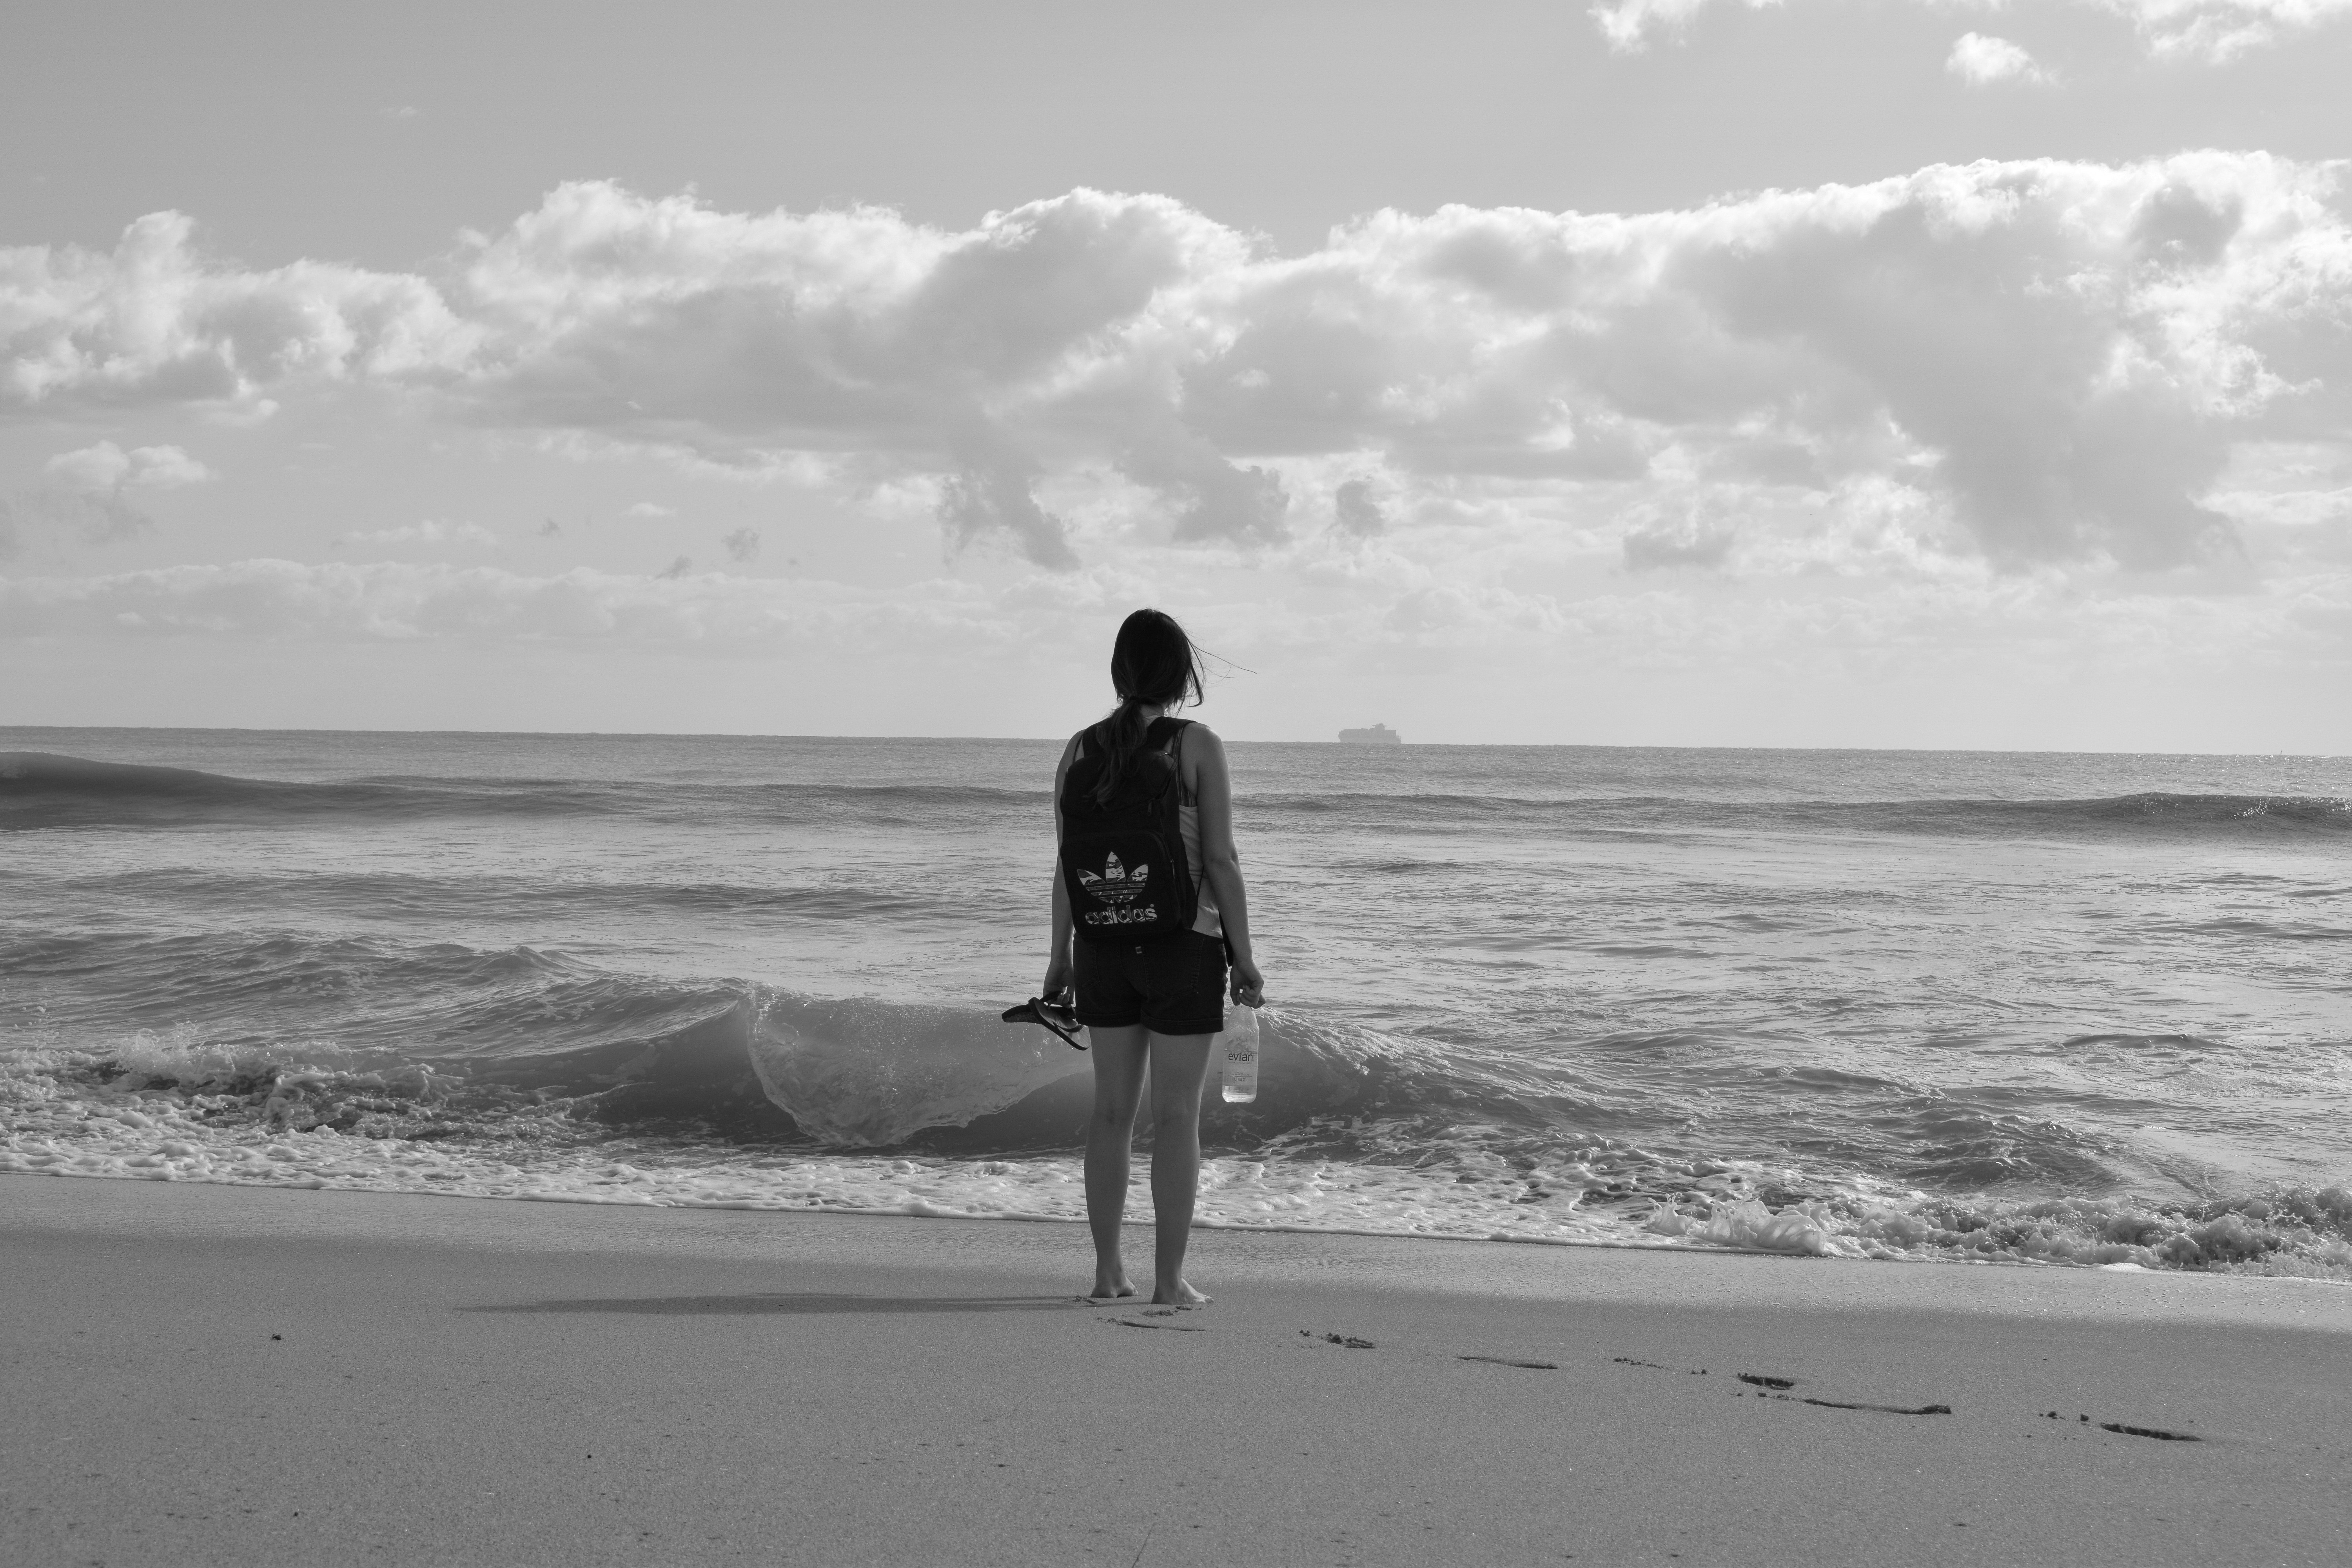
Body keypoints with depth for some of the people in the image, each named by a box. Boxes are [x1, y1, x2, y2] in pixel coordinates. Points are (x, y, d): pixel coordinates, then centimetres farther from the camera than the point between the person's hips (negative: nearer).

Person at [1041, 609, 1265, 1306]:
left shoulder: (1081, 749, 2)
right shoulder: (1197, 745, -9)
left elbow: (1067, 865, 5)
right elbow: (1220, 860, -10)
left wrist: (1060, 956, 14)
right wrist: (1244, 957, -3)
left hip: (1103, 946, 4)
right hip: (1183, 945, -4)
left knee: (1113, 1107, 12)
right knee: (1177, 1113, 1)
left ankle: (1108, 1270, 15)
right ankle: (1169, 1279, 2)